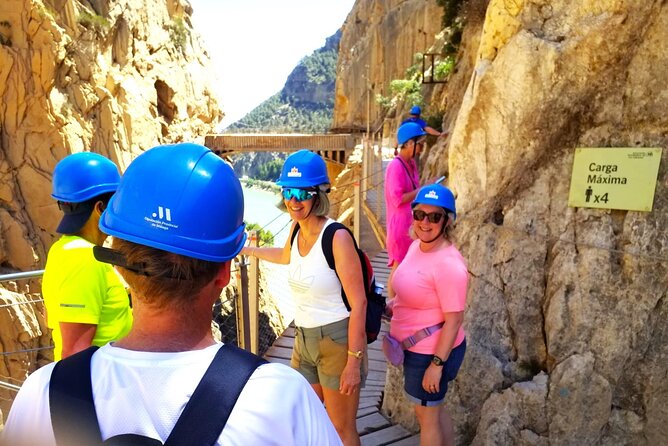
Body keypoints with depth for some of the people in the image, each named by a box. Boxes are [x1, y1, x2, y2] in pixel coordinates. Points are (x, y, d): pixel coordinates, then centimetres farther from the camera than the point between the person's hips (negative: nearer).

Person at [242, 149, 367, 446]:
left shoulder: (337, 237, -21)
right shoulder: (296, 228, 0)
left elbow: (358, 304, -19)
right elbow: (286, 256, 24)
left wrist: (354, 362, -19)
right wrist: (247, 249, 38)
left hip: (337, 339, -6)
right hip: (304, 339, 7)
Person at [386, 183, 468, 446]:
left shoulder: (449, 265, -28)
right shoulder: (417, 245, -1)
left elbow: (454, 320, -24)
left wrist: (437, 364, -20)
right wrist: (389, 306, 4)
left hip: (432, 352, -8)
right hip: (418, 347, 8)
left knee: (427, 417, 15)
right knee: (434, 409, 28)